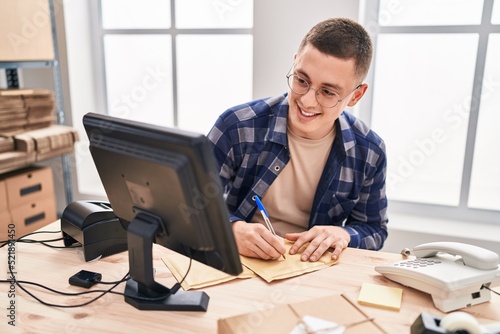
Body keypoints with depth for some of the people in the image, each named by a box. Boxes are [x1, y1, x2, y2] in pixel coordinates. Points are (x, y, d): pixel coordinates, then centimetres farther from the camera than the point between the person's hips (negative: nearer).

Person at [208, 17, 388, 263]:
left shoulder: (369, 152, -7)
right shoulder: (237, 127, -15)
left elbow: (374, 230, 5)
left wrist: (344, 234, -16)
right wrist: (232, 229, -28)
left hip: (313, 270, 1)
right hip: (237, 262, 0)